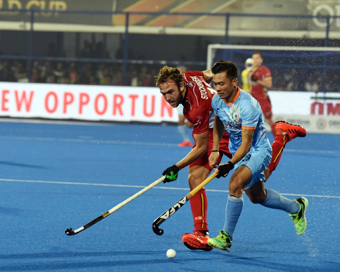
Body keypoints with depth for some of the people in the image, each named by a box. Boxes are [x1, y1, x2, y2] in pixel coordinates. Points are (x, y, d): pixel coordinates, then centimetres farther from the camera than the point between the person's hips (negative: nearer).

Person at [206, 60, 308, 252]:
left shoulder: (247, 105, -31)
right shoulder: (217, 100, -9)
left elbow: (246, 144, -31)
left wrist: (230, 164, -43)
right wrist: (215, 150, 3)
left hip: (258, 151, -8)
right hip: (237, 151, 8)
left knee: (235, 184, -30)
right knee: (257, 197, 19)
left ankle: (226, 237, -24)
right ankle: (296, 207, 45)